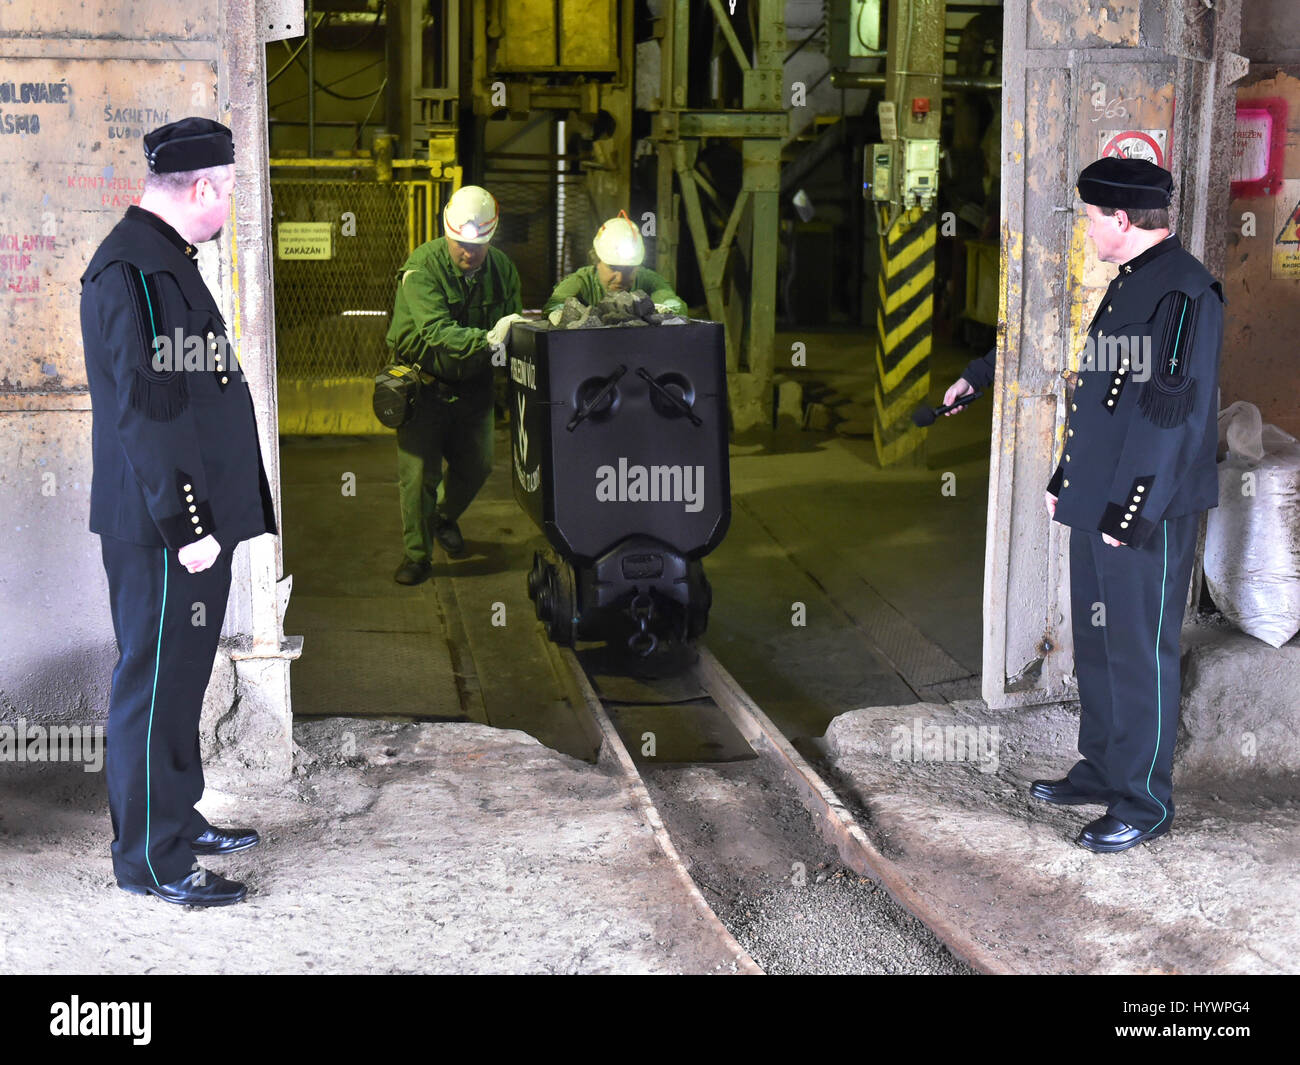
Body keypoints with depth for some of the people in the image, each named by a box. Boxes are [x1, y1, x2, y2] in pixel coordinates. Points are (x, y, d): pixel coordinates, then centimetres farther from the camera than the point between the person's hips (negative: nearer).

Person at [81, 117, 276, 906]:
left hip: (196, 514, 10)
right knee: (157, 682, -1)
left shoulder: (161, 258, 15)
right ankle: (153, 858, 8)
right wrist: (187, 527, -22)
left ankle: (179, 818, 32)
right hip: (165, 526, -10)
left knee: (181, 677, 19)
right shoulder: (137, 271, -18)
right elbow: (147, 410, -22)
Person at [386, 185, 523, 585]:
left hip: (473, 385, 5)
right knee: (418, 472, -5)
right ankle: (417, 555, 9)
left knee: (476, 465, 13)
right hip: (425, 383, -5)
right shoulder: (422, 267, -22)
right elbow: (437, 331, -34)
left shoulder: (502, 268, -5)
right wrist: (488, 341, -49)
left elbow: (512, 325, 2)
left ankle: (445, 517, 43)